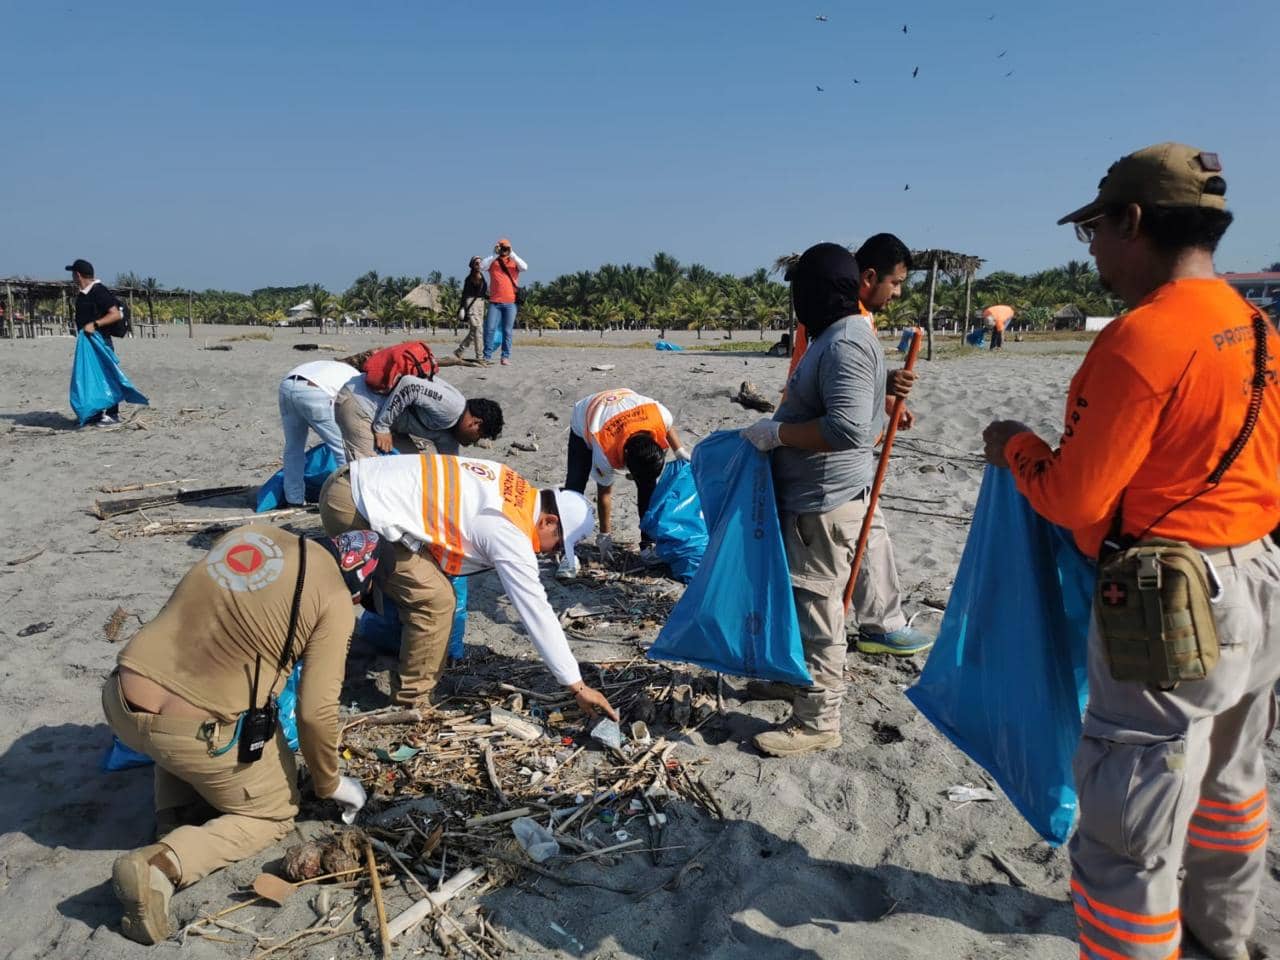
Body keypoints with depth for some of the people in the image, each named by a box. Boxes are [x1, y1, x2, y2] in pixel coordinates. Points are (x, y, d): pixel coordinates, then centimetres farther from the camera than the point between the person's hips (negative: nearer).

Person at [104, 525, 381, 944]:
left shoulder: (252, 531, 7)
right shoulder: (334, 601, -9)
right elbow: (316, 712, -11)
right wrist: (330, 784, 8)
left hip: (122, 701, 7)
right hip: (192, 732, -6)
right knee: (274, 814, 20)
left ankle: (174, 820, 20)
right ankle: (163, 864, -3)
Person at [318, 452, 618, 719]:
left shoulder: (511, 486, 6)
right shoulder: (509, 533, -16)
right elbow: (537, 613, -13)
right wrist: (578, 687, -7)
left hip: (355, 479, 10)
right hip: (356, 504, -10)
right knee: (434, 599, -7)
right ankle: (414, 703, 8)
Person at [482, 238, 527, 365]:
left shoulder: (514, 262, 11)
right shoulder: (493, 261, 10)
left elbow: (525, 267, -9)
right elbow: (482, 266, -8)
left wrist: (512, 254, -10)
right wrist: (494, 254, -9)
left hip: (510, 302, 0)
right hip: (495, 302, 0)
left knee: (507, 331, 1)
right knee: (490, 328, -7)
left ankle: (506, 356, 5)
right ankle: (487, 355, -3)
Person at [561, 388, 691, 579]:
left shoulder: (659, 413, -38)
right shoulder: (604, 456, -41)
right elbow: (605, 492, -23)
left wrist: (681, 452, -18)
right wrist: (604, 536, -12)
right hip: (584, 425, -4)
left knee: (648, 483, -8)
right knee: (574, 486, -19)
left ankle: (648, 543, 4)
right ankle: (569, 554, -15)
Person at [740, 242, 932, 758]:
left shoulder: (844, 344, -20)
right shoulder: (838, 335, 12)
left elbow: (846, 428, -29)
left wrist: (776, 433, -21)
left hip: (824, 500, -11)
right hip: (810, 495, 11)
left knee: (817, 604, -1)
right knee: (802, 595, 22)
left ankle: (817, 720, 11)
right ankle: (797, 677, 40)